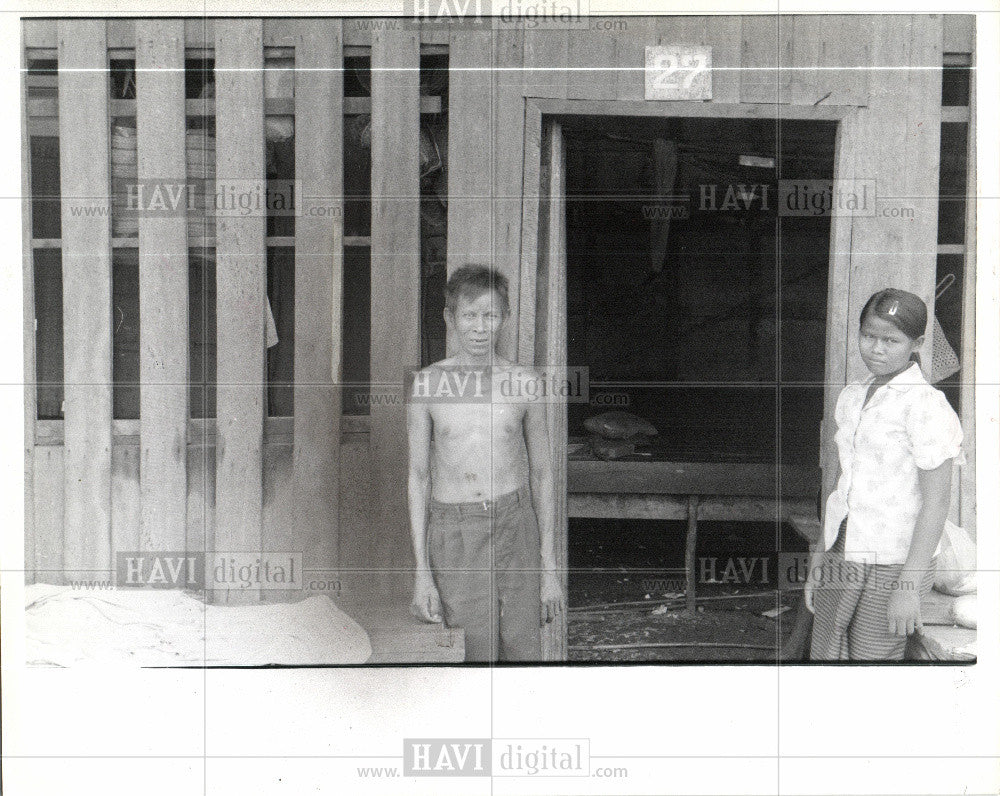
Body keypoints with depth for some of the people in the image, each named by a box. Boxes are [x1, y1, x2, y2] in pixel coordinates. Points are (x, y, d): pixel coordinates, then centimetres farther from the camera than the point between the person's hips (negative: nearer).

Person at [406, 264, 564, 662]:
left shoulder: (524, 381, 4)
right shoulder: (426, 383, 2)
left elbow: (542, 472, 10)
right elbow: (417, 475, 5)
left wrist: (549, 567, 8)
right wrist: (421, 572, 0)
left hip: (515, 527, 1)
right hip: (451, 534, -1)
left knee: (523, 653, 0)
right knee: (473, 658, -4)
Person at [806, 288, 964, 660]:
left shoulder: (925, 404, -12)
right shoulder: (851, 397, 11)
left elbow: (936, 500, -14)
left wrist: (908, 586, -17)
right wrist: (818, 558, 16)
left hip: (893, 564, -7)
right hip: (840, 558, 7)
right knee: (824, 659, 9)